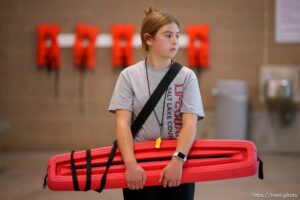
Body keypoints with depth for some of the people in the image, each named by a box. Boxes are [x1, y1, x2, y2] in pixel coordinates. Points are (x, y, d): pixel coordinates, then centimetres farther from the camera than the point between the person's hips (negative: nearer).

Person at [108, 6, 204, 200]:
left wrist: (178, 161, -24)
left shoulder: (186, 76, 1)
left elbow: (190, 123, -9)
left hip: (179, 168, 1)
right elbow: (123, 123, -8)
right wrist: (130, 164, -22)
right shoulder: (129, 76, 0)